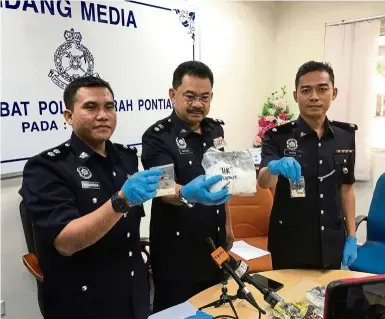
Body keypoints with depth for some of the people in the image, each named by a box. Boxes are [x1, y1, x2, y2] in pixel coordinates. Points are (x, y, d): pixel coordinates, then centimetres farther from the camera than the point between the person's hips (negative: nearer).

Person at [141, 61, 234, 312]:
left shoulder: (215, 129, 3)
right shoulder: (158, 137, -16)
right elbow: (165, 189, -29)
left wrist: (228, 224, 15)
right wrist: (187, 194, -50)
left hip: (214, 243, 6)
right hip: (177, 250, -6)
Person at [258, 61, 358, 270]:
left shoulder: (346, 136, 0)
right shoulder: (277, 136, -11)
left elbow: (346, 188, 8)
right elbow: (263, 182, -24)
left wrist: (351, 237, 6)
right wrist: (273, 167, -46)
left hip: (332, 243, 3)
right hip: (290, 243, -3)